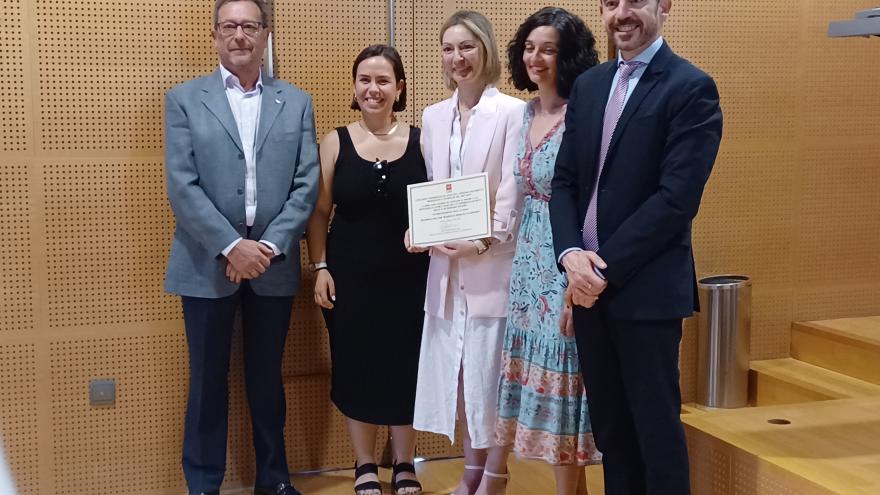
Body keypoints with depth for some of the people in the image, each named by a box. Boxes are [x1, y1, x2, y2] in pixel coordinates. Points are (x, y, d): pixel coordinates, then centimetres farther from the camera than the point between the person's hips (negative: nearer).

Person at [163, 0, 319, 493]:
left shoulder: (297, 102, 7)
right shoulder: (184, 99, 1)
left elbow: (307, 185, 1)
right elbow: (182, 186, -8)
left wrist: (270, 246, -11)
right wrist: (231, 246, -16)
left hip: (273, 264, 2)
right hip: (207, 265, -1)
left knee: (267, 378, 13)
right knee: (208, 380, 7)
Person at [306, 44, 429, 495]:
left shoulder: (420, 140, 0)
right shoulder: (336, 142, 1)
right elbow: (319, 212, 5)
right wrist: (320, 267, -3)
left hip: (408, 277, 0)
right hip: (350, 277, 0)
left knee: (406, 368, 6)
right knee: (356, 368, 6)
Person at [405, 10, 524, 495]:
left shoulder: (512, 112, -6)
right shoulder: (433, 117, 12)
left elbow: (513, 191, -10)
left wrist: (485, 241, -18)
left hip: (492, 260, -5)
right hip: (445, 263, 6)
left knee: (492, 369, 1)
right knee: (457, 368, 10)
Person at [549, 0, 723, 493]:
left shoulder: (691, 87, -9)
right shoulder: (589, 85, 12)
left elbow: (676, 198, -17)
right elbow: (565, 181, 9)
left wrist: (606, 268, -15)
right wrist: (571, 254, -8)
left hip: (646, 289, -6)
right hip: (589, 285, 6)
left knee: (656, 425, 4)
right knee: (609, 424, 15)